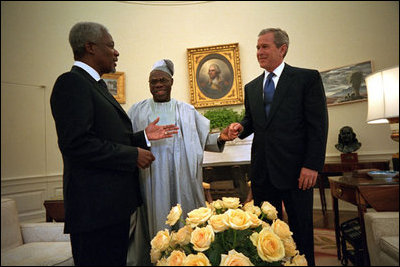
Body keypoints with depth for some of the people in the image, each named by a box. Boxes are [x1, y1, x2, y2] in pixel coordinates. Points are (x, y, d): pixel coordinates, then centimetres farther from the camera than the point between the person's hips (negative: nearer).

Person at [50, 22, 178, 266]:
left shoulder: (96, 85, 18)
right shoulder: (72, 82, -12)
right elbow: (76, 143, -23)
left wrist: (144, 136, 9)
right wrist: (133, 155, -16)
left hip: (114, 203, 10)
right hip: (95, 207, -10)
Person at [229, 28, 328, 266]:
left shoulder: (308, 78, -2)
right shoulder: (251, 87, 13)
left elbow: (318, 125, -7)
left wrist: (312, 165, -14)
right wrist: (241, 128, -4)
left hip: (295, 170, -4)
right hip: (262, 171, 5)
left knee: (301, 230, 9)